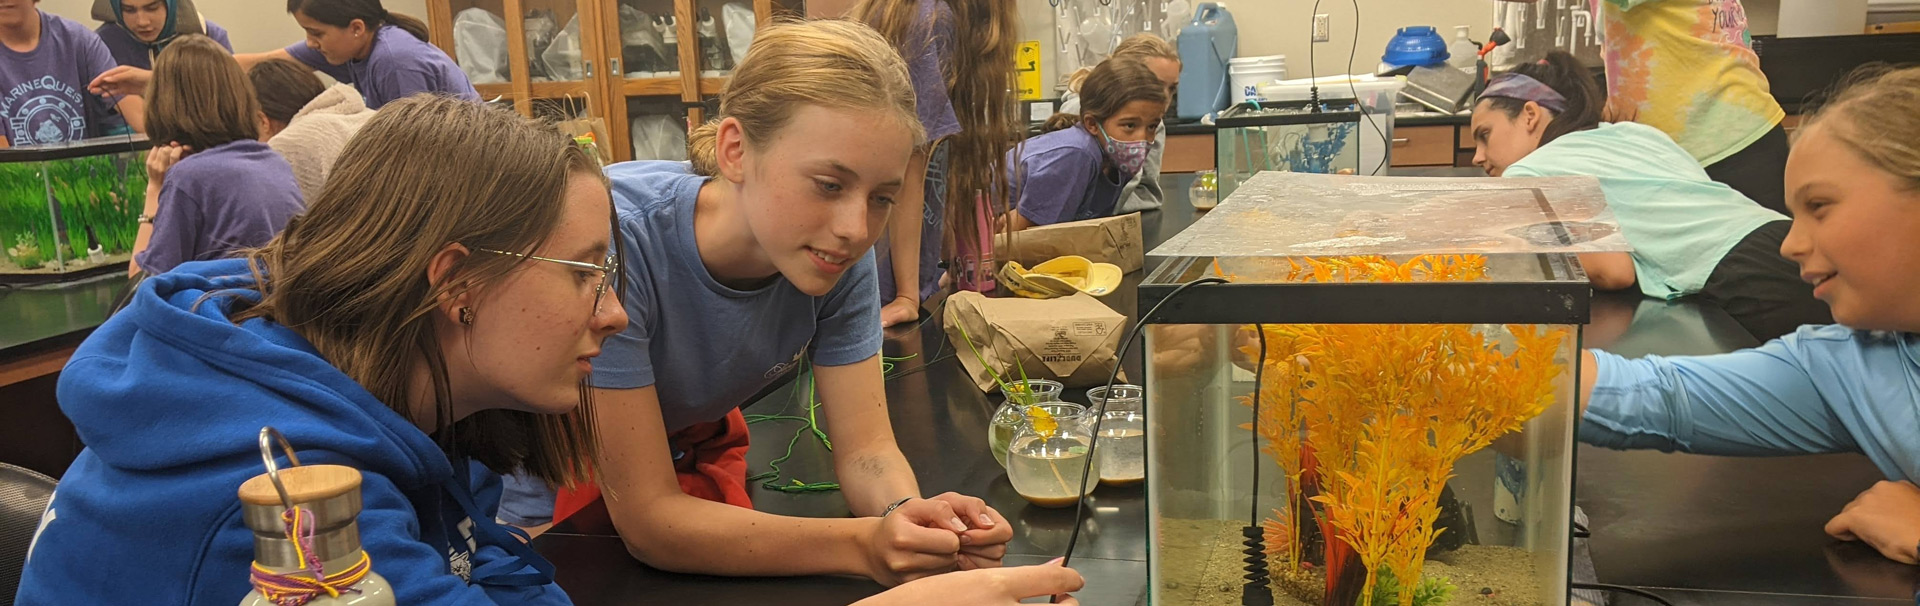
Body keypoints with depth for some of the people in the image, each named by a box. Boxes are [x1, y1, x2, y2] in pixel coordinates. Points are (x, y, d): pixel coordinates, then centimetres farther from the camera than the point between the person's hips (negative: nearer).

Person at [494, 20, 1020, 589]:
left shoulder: (837, 252, -20)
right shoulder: (614, 237, -34)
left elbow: (865, 448, -15)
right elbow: (647, 520, -32)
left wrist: (909, 517, -37)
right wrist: (863, 544, -42)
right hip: (556, 503, -3)